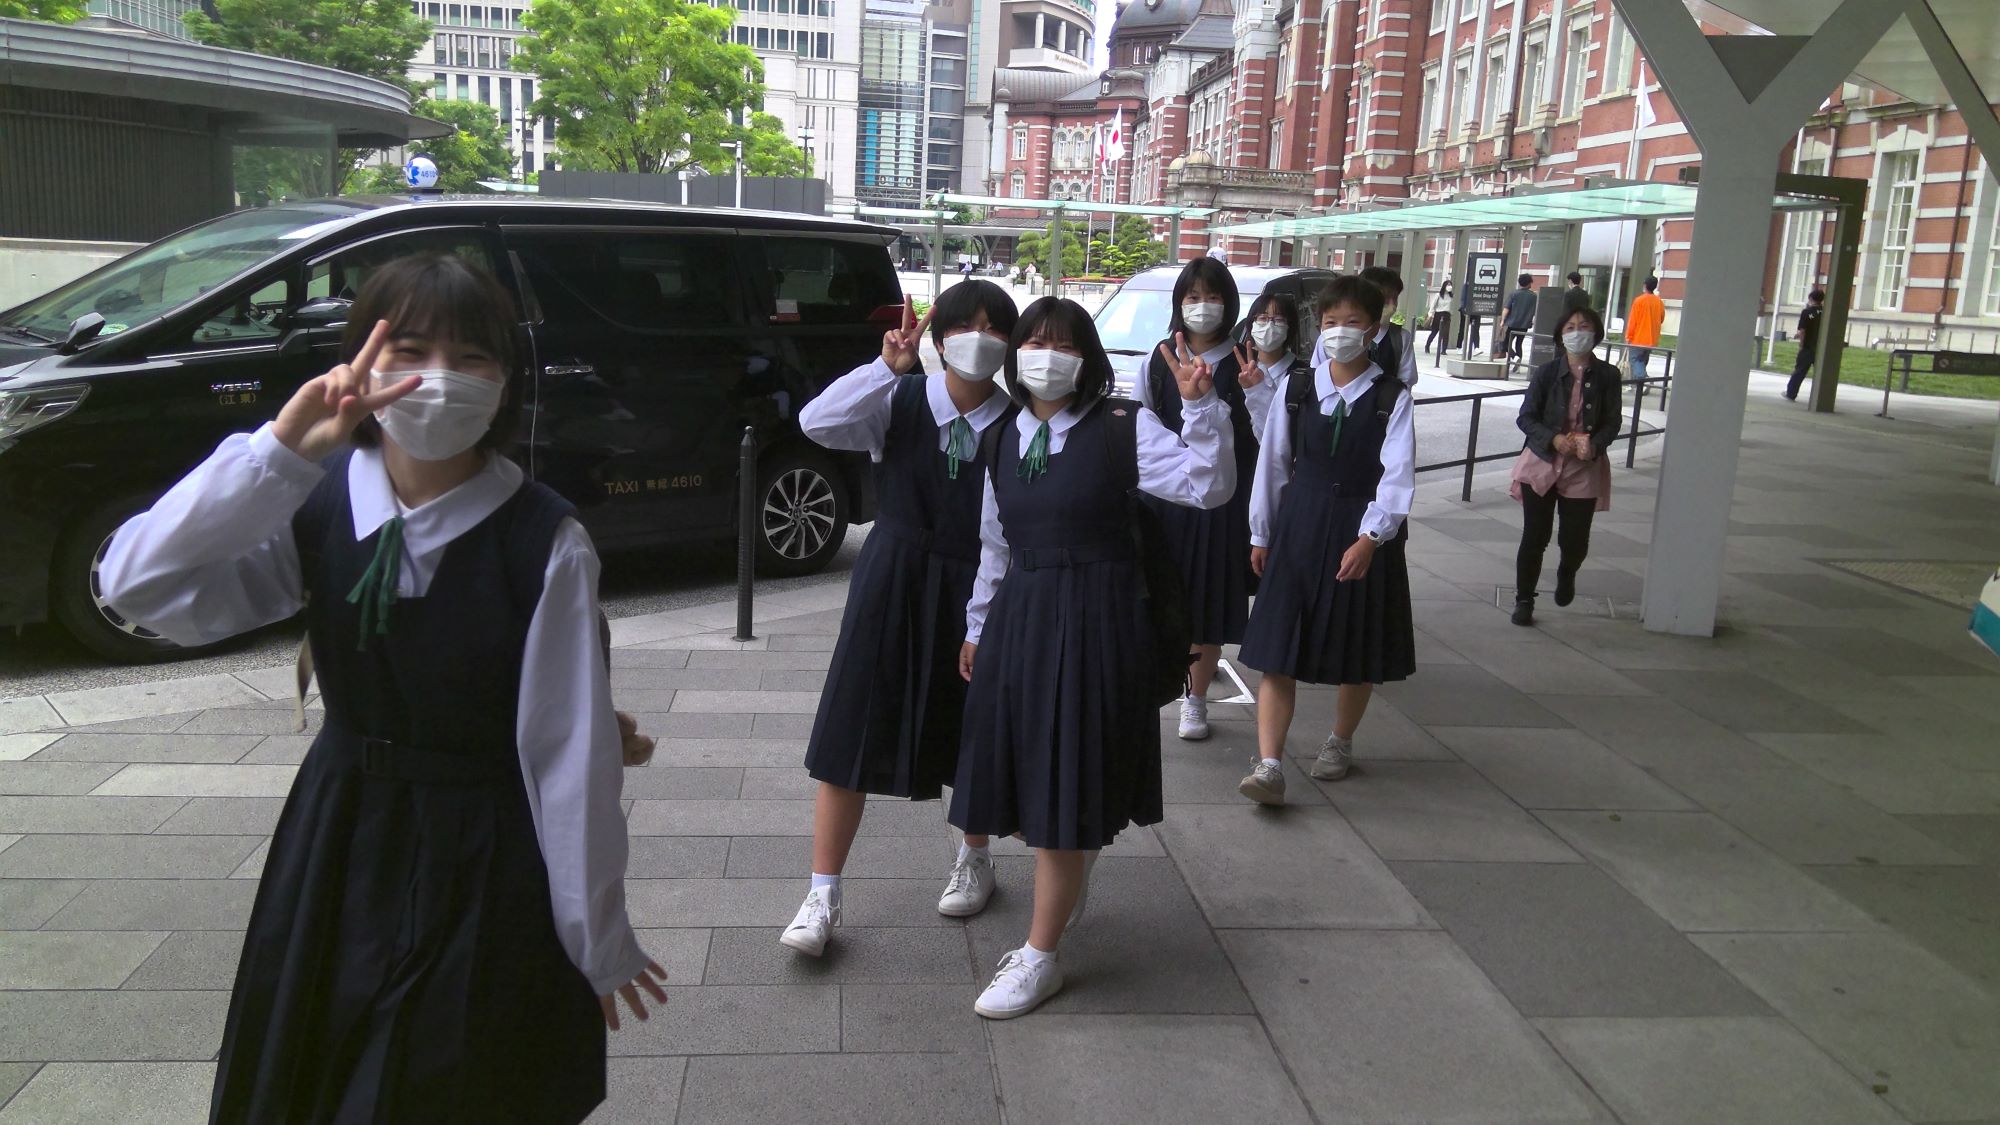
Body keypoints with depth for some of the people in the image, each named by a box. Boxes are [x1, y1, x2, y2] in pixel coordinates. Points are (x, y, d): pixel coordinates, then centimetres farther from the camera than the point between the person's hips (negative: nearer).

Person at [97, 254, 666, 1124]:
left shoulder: (546, 544, -18)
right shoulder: (317, 506, -6)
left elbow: (572, 748, -15)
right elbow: (138, 587, -17)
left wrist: (598, 938, -7)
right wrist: (280, 451, -28)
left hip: (486, 866, -4)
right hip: (338, 844, 5)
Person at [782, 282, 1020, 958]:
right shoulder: (900, 402, -7)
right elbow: (816, 422, -21)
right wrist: (886, 366, -30)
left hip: (973, 591, 0)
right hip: (891, 583, 1)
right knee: (850, 734, 1)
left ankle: (974, 861, 43)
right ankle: (822, 897, 12)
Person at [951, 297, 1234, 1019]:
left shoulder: (1123, 428, -7)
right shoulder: (1005, 436, 9)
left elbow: (1208, 488, -16)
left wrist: (1201, 405, -27)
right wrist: (978, 626, 20)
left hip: (1095, 619, -5)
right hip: (1017, 614, 5)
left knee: (1066, 787, 0)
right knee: (1028, 777, 14)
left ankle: (1040, 959, 14)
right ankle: (1063, 897, 42)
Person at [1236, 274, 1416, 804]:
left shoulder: (1392, 397, -4)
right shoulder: (1296, 386, 3)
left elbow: (1397, 475, -12)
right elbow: (1272, 462, 7)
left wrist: (1369, 538, -24)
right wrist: (1260, 533, 9)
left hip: (1363, 532, -1)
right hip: (1298, 525, 1)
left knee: (1359, 648, 12)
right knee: (1278, 649, -5)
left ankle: (1340, 742, 35)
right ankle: (1269, 765, -5)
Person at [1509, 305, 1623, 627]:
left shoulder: (1607, 375, -4)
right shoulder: (1547, 372, -5)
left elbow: (1612, 422, 1)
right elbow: (1526, 417, -3)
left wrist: (1594, 444, -18)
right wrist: (1553, 439, -19)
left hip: (1584, 469, 1)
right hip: (1542, 464, -1)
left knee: (1575, 540, 4)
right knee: (1534, 537, 2)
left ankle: (1566, 574, 40)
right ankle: (1524, 600, 18)